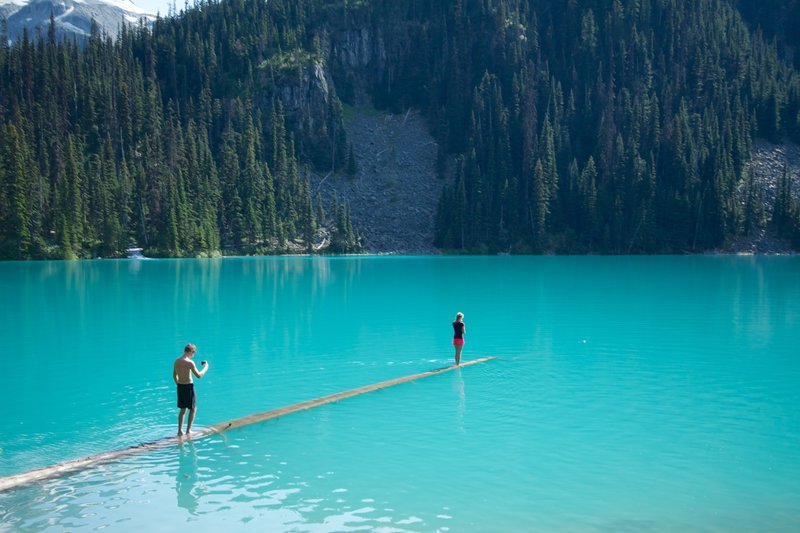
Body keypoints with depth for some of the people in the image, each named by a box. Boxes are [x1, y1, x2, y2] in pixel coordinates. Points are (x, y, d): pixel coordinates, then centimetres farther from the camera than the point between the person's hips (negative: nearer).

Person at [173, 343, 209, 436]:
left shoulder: (176, 361, 4)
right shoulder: (190, 362, -19)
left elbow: (174, 376, 13)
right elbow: (198, 375, -16)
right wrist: (206, 367, -1)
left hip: (180, 386, 7)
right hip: (188, 386, -7)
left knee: (182, 410, 17)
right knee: (193, 409, 9)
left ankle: (180, 431, 18)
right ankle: (188, 430, 11)